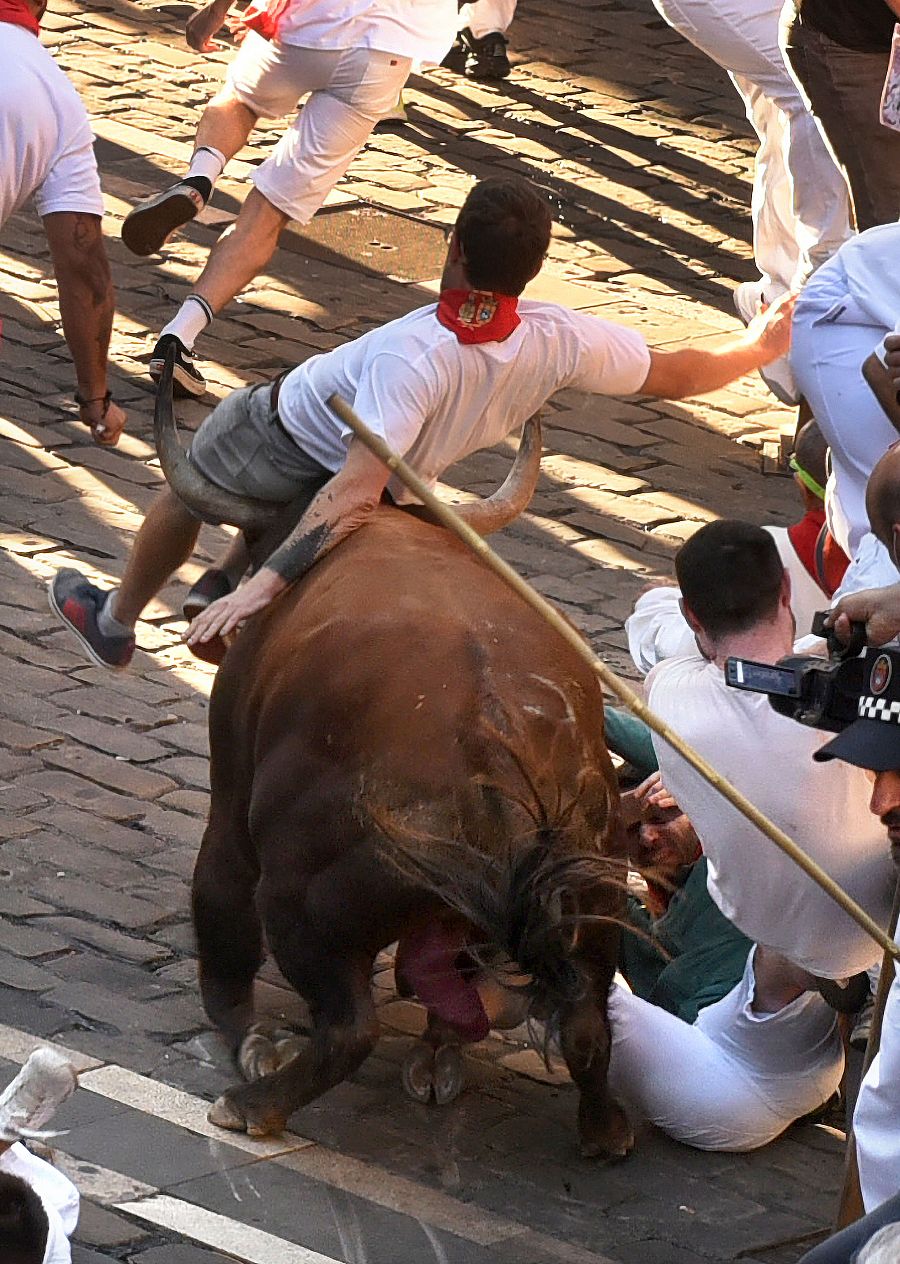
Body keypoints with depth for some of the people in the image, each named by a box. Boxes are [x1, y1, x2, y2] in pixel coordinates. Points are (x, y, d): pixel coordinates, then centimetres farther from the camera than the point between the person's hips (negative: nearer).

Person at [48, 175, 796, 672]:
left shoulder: (411, 358, -46)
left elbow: (354, 491, -51)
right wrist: (761, 345, -1)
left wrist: (269, 580, -51)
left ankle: (116, 622, 47)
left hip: (285, 433, -4)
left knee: (186, 494, 26)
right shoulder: (559, 343, -32)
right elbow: (677, 373, -17)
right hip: (406, 477, 4)